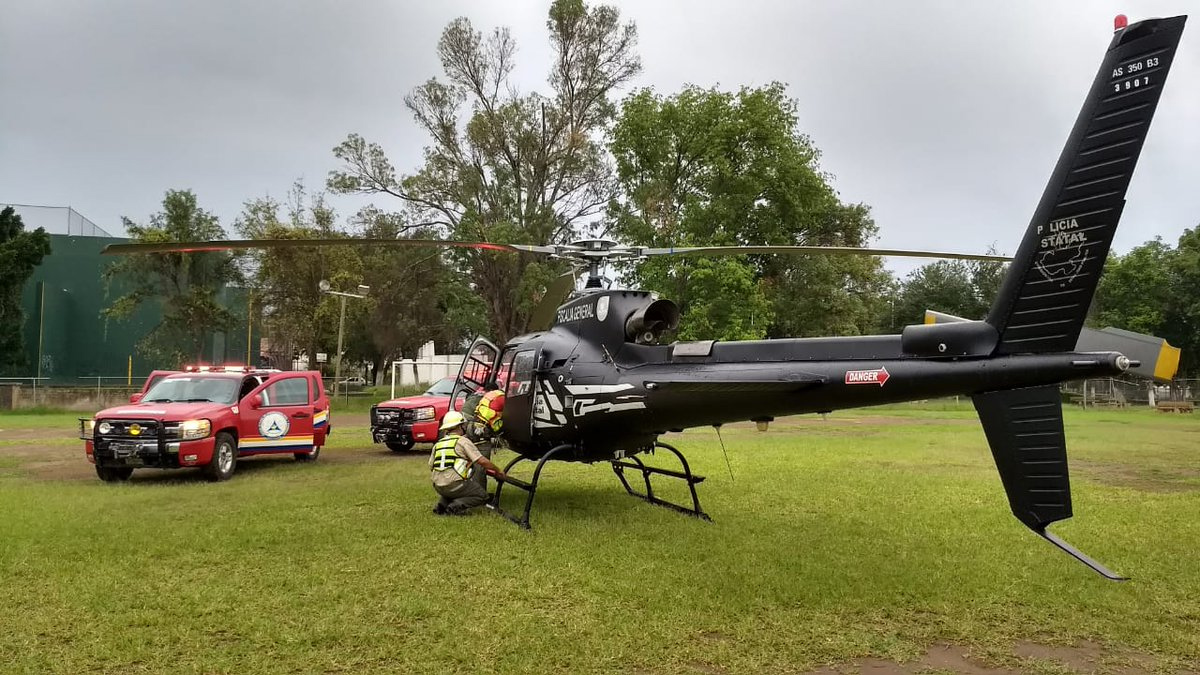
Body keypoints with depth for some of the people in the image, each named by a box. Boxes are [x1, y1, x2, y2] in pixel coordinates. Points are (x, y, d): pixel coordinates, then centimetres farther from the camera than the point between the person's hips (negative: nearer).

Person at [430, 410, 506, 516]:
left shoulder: (437, 444, 16)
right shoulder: (462, 441, 0)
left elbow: (431, 466, 20)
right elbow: (482, 461, -6)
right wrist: (498, 471, 7)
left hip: (438, 487, 6)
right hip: (455, 485, -6)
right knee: (481, 495, 12)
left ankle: (442, 504, 8)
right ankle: (455, 506, -9)